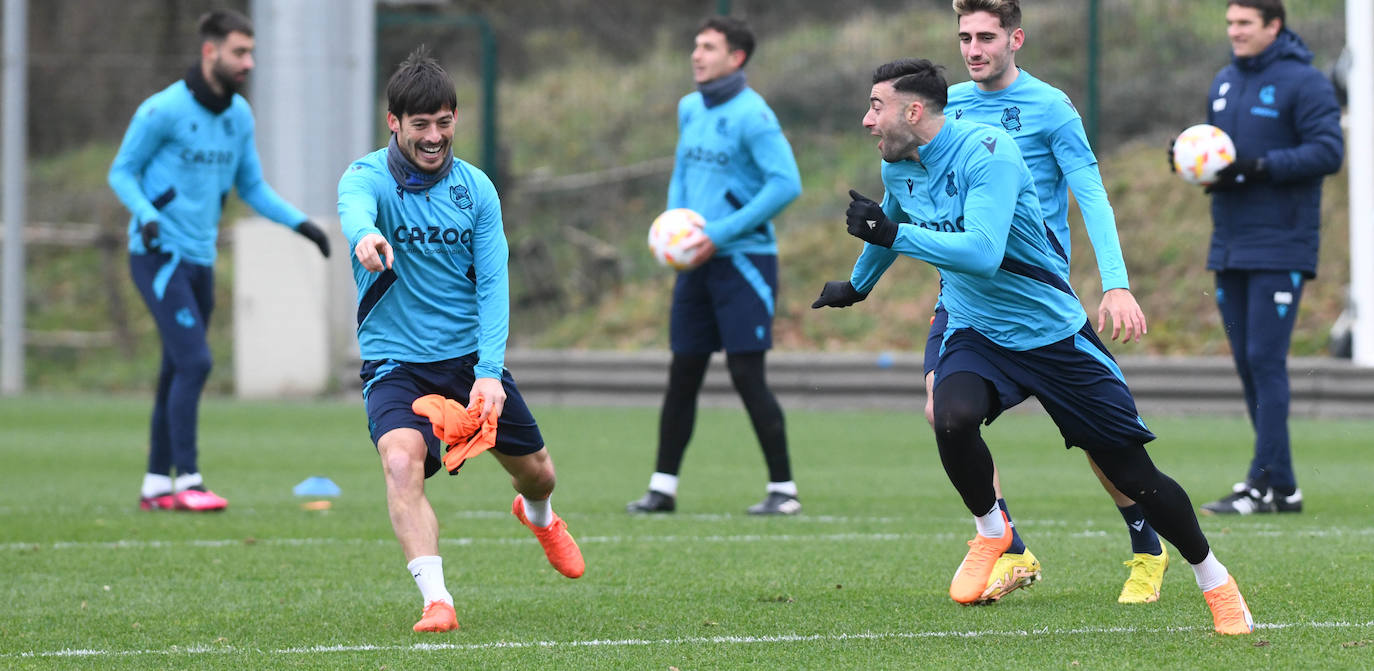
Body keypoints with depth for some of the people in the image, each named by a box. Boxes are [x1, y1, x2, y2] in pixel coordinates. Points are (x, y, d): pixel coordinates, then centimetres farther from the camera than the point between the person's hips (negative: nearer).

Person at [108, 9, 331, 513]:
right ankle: (188, 481, -10)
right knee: (194, 362, -15)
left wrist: (300, 223, 6)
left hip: (200, 260, 7)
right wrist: (146, 213, -24)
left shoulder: (239, 115, 8)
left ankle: (156, 485, 16)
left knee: (179, 373, 9)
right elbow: (121, 172, -6)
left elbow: (251, 187, 18)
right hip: (160, 257, -7)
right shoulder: (163, 110, -13)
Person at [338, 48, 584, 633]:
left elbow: (493, 284, -7)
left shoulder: (475, 188, -2)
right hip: (395, 362, -4)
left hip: (471, 356, 4)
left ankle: (538, 516, 53)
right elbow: (354, 209, -39)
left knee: (535, 471, 15)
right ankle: (436, 599, -32)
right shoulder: (367, 177, -13)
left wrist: (489, 373, -21)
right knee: (401, 459, -32)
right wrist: (366, 234, -65)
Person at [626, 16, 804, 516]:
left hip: (744, 259, -7)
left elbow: (786, 184, -18)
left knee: (747, 374, -8)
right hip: (698, 263, 7)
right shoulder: (690, 109, 12)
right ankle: (663, 487, 12)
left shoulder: (751, 115, -12)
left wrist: (721, 234, -18)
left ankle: (783, 489, 0)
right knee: (682, 375, 7)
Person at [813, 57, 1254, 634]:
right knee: (951, 418, -29)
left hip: (1054, 331, -5)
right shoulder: (897, 168, 1)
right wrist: (857, 284, 42)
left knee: (1132, 473, -2)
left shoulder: (987, 153, -22)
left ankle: (1215, 582, 17)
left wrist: (892, 233, -32)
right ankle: (990, 532, -2)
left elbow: (982, 253, -35)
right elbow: (890, 227, 26)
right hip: (975, 332, 5)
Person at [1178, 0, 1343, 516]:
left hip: (1280, 248, -8)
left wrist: (1259, 167, -21)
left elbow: (1328, 152, -14)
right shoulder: (1224, 83, 15)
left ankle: (1266, 482, -12)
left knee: (1266, 360, -12)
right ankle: (1282, 486, 11)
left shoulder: (1303, 82, -8)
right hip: (1230, 249, 8)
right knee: (1248, 363, 6)